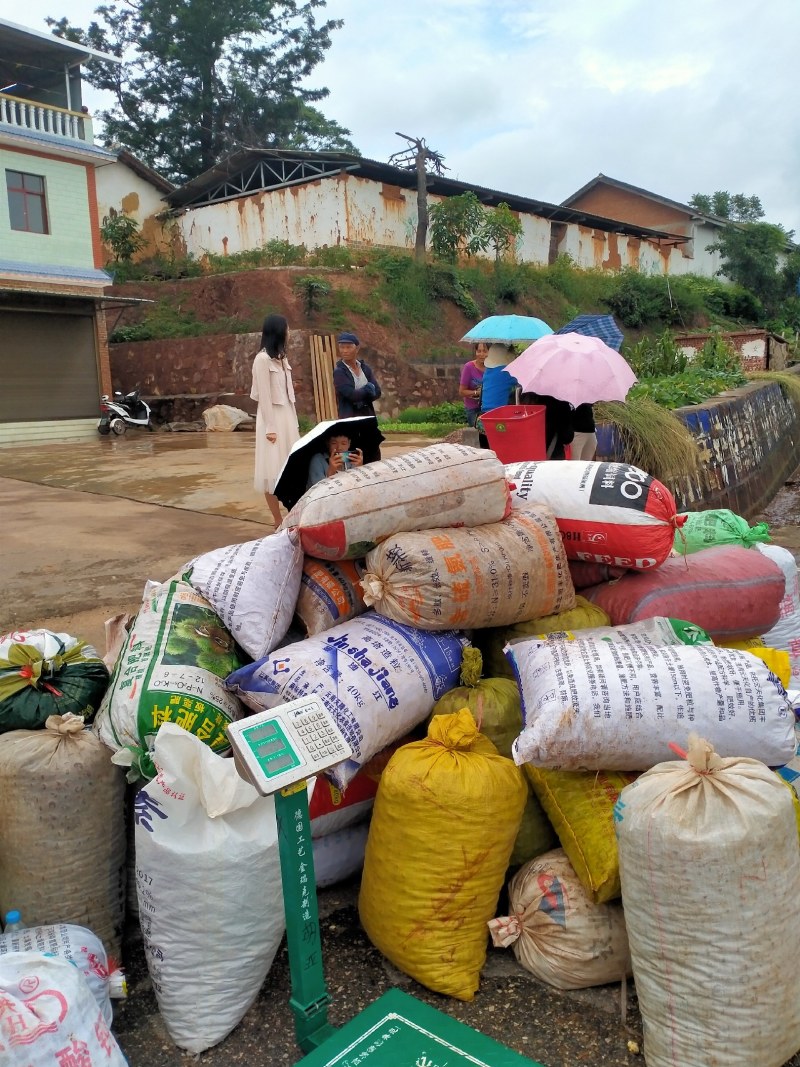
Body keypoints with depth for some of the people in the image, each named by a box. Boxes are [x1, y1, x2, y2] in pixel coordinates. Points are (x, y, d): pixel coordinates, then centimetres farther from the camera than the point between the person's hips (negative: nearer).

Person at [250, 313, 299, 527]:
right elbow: (264, 396, -14)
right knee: (274, 469, -4)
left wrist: (294, 424, 14)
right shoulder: (262, 359, -11)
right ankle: (278, 522, 0)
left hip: (287, 417, 8)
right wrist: (270, 428, -16)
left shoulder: (281, 358, 14)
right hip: (273, 418, -8)